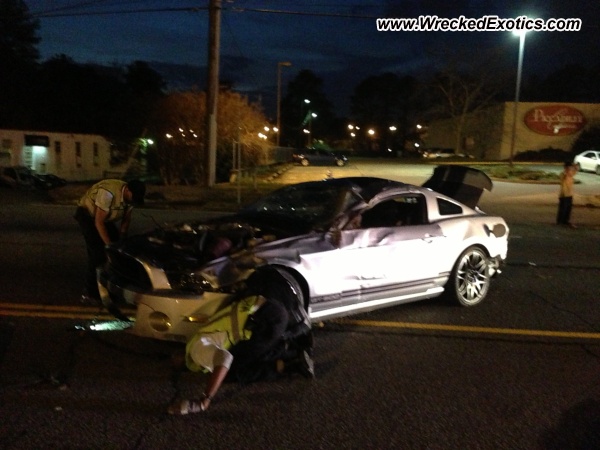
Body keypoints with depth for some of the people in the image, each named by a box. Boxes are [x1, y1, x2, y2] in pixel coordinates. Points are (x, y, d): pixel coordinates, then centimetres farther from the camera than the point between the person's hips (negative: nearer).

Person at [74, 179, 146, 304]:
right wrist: (109, 245, -29)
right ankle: (89, 294, -12)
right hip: (87, 215, -8)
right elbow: (98, 222, -32)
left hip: (105, 218, 8)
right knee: (98, 252, -18)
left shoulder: (130, 196, -13)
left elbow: (126, 219, 1)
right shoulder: (108, 193, -37)